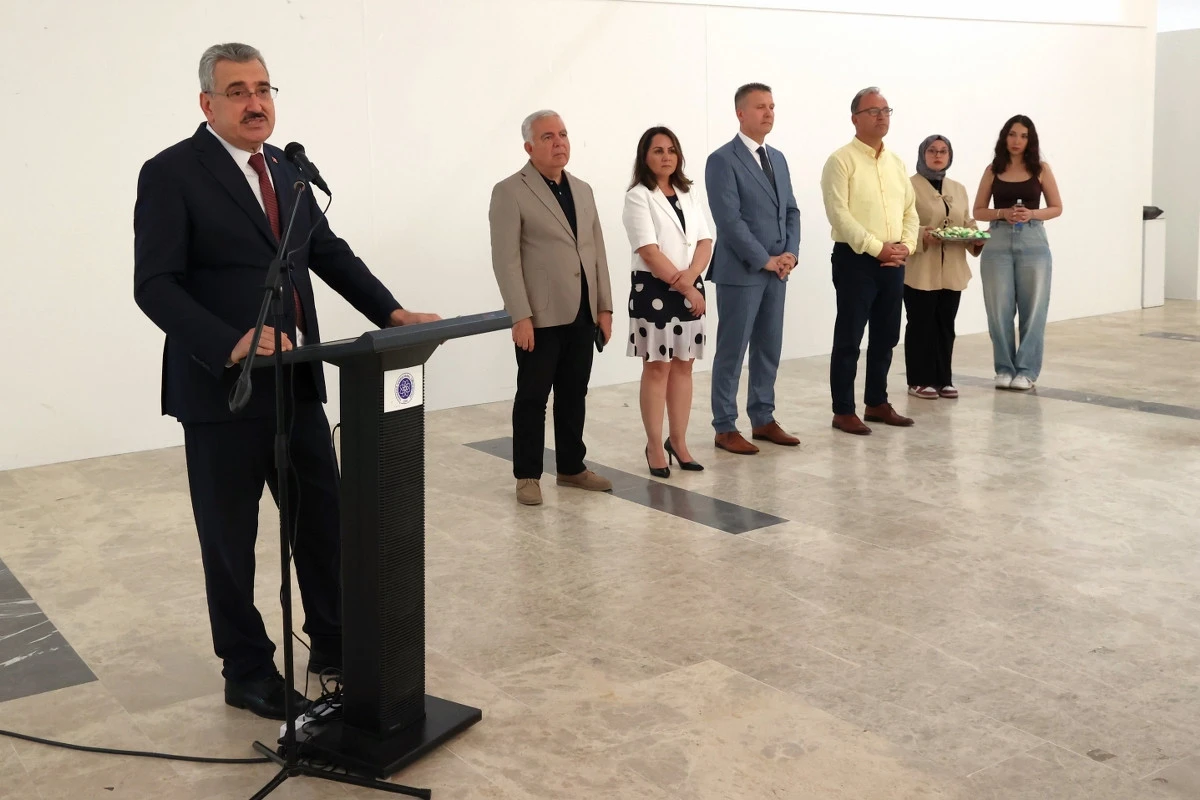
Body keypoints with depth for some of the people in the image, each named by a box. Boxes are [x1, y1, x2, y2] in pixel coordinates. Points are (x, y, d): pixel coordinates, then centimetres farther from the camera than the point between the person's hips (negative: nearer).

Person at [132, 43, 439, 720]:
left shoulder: (287, 169, 11)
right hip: (221, 390, -6)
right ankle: (247, 672, 24)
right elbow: (155, 284, -16)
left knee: (326, 522, 13)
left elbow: (330, 252, 16)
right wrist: (230, 345, -29)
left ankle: (335, 644, 31)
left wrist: (391, 311, 3)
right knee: (231, 540, 8)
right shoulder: (172, 174, -9)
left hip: (296, 383, 6)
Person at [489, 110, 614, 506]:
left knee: (573, 396, 12)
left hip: (582, 314, 6)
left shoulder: (583, 190, 14)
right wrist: (520, 316, -17)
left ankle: (572, 467, 24)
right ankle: (527, 476, 13)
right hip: (540, 317, -6)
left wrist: (604, 307, 9)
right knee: (532, 398, 3)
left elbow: (596, 251, 14)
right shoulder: (510, 192, -6)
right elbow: (506, 259, -12)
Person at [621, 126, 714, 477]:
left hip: (689, 290, 5)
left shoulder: (689, 194, 12)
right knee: (657, 367, -2)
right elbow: (649, 252, -14)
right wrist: (682, 286, -14)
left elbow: (705, 241, 5)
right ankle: (655, 447, 6)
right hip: (654, 290, -5)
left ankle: (678, 442, 17)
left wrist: (691, 276, -13)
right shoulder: (638, 197, -6)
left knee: (683, 366, 8)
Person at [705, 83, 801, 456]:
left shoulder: (778, 158, 15)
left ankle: (763, 419, 21)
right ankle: (725, 427, 7)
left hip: (777, 271, 7)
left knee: (769, 349, 11)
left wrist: (790, 253, -2)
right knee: (732, 351, -1)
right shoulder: (722, 160, -9)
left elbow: (791, 210, 15)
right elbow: (729, 219, -16)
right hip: (741, 271, -7)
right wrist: (764, 260, -15)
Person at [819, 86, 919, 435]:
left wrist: (906, 246, -3)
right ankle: (843, 412, 5)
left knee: (886, 337, 12)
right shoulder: (841, 161, -7)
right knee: (848, 339, -2)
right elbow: (839, 213, -16)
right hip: (855, 259, -7)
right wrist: (877, 248, -18)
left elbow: (911, 211, 16)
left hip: (894, 262, 7)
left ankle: (877, 403, 24)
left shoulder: (896, 163, 14)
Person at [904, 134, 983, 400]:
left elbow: (967, 223, 19)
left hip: (952, 272, 6)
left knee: (946, 326, 8)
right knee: (921, 325, -1)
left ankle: (943, 379, 16)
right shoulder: (910, 186, -3)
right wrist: (922, 234, -26)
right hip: (920, 271, -6)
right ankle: (919, 381, 7)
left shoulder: (958, 189, 18)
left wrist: (977, 238, -2)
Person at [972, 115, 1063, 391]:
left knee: (1032, 309, 1)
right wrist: (1003, 213, -10)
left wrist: (1031, 214, -11)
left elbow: (1056, 208, 7)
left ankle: (1027, 370, 9)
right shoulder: (993, 170, 6)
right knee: (1000, 309, 2)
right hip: (998, 243, 1)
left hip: (1033, 243, -1)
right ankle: (1004, 368, 13)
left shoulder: (1040, 169, 4)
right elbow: (978, 211, 8)